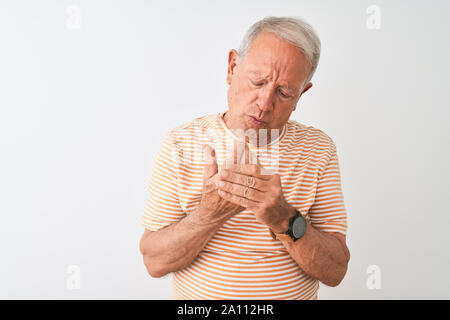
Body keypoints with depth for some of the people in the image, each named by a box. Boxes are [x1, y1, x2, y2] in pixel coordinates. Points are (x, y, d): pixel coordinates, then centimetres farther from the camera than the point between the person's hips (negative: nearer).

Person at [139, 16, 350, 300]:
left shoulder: (318, 148, -4)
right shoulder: (181, 143, -7)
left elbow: (335, 271, -7)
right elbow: (155, 262, -9)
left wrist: (284, 218, -23)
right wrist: (209, 213, -24)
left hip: (296, 294, 1)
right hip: (198, 295, 0)